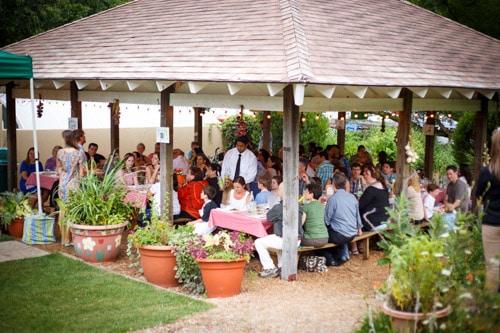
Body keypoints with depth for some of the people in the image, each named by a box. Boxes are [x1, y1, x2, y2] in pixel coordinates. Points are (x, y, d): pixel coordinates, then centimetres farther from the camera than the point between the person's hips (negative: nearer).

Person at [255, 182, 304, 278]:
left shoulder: (279, 207, -18)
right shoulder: (298, 206, 5)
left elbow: (268, 216, -3)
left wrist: (269, 211, 16)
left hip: (285, 240, -8)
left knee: (258, 242, 5)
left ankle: (270, 269, 4)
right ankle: (282, 266, 34)